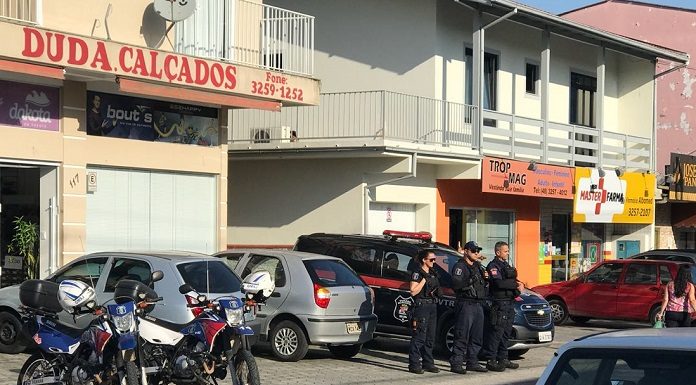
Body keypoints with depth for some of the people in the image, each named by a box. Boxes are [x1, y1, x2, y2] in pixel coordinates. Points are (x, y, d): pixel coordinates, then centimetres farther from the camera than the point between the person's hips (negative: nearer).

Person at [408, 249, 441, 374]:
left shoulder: (433, 273, 16)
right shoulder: (417, 273, -8)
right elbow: (413, 291, -16)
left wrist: (437, 291, 7)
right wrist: (424, 280, -18)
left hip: (432, 306, 8)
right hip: (421, 306, -8)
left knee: (430, 337, 11)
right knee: (419, 336, -10)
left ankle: (428, 363, 18)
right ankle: (414, 364, -8)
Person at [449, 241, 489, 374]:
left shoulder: (478, 265, 20)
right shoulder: (459, 266, -6)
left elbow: (483, 282, 28)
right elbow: (455, 283, -20)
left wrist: (486, 277, 6)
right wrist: (470, 280, -28)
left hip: (478, 305, 8)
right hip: (466, 304, -8)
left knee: (477, 337, 11)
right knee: (462, 336, -10)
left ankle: (472, 363, 18)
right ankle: (456, 363, -8)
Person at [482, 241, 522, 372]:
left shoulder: (506, 265, 21)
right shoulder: (493, 266, -9)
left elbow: (512, 281, 25)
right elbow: (498, 283, -22)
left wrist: (518, 287, 2)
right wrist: (516, 285, -14)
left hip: (509, 302, 9)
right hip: (499, 303, -9)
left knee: (506, 333, 12)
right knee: (496, 332, -10)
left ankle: (503, 359, 19)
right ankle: (491, 361, -9)